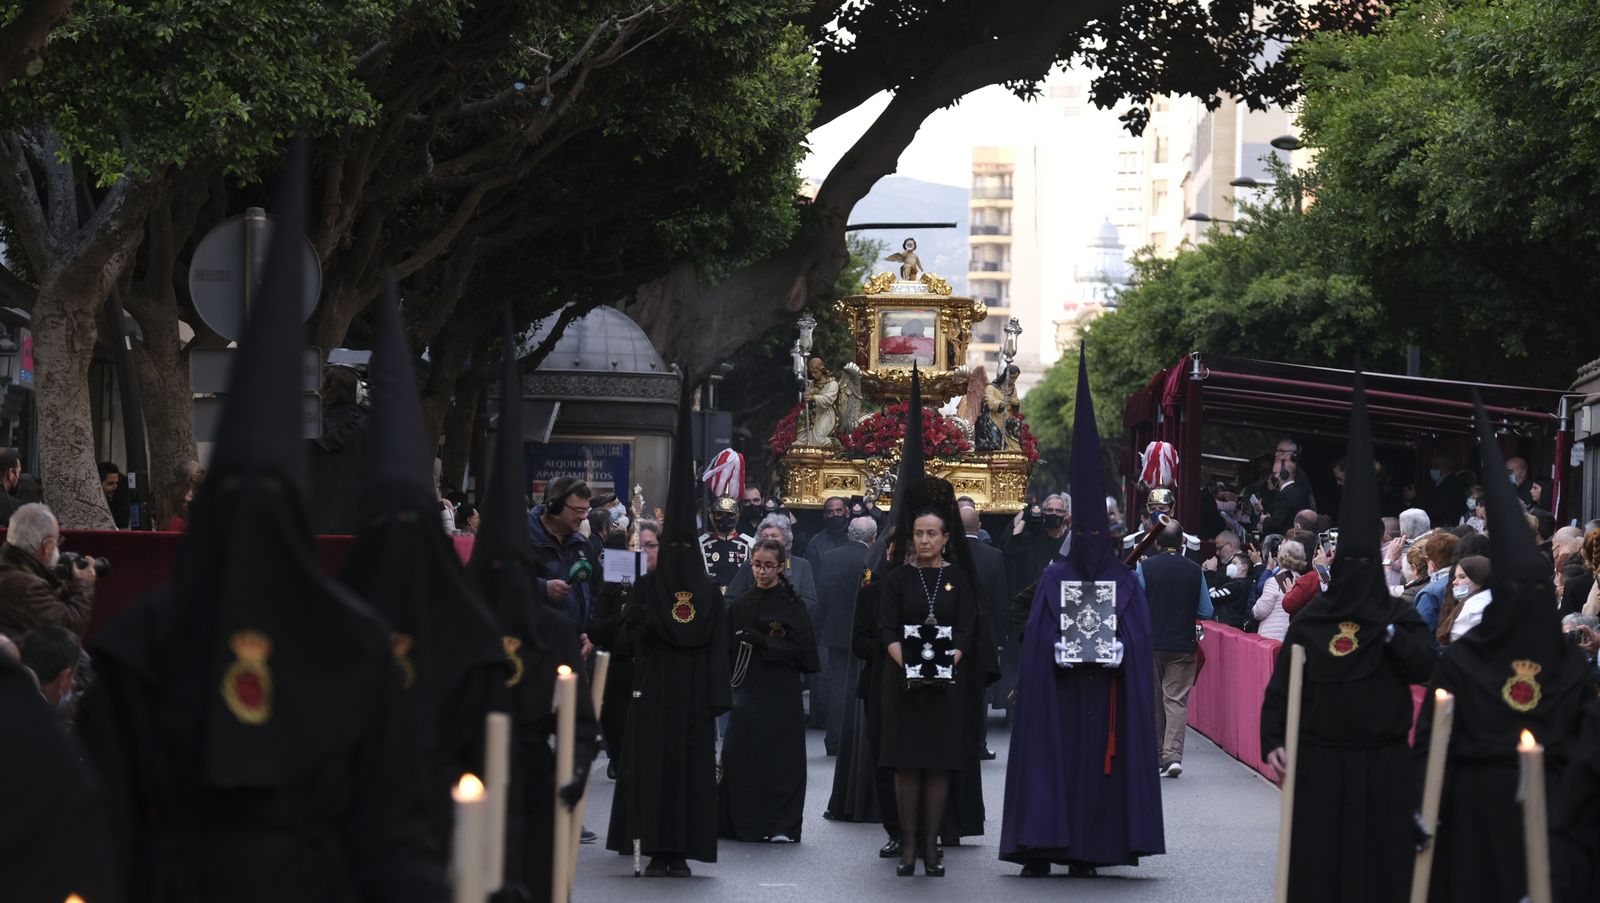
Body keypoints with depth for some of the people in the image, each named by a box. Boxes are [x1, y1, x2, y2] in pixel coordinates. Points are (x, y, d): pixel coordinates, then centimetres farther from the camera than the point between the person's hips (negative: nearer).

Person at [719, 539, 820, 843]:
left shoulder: (792, 604, 0)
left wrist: (763, 642, -16)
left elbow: (803, 650, -7)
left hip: (780, 694, -3)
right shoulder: (740, 604, 9)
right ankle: (740, 820, 8)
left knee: (780, 758, -2)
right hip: (746, 689, 3)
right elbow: (728, 648, 9)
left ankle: (781, 825, 3)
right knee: (739, 756, -1)